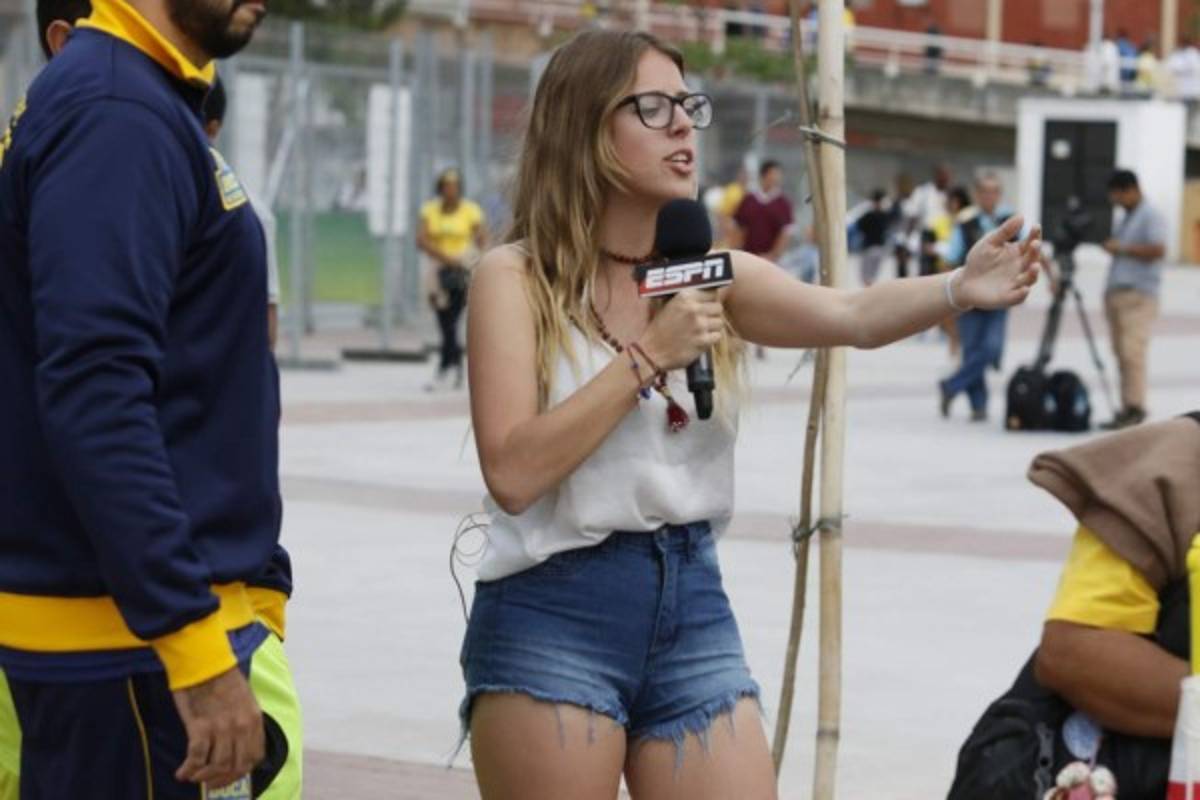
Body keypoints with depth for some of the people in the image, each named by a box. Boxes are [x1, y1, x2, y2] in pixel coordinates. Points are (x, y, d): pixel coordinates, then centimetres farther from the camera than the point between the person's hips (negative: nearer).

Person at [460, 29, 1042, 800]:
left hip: (695, 610, 4)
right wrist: (647, 356, -18)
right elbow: (512, 472, -17)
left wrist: (960, 289, -30)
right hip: (551, 620, -4)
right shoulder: (516, 276, -6)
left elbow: (852, 316, -12)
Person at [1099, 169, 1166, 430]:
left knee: (1132, 352, -16)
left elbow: (1158, 250, -16)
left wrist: (1122, 248, -12)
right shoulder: (1125, 218, 22)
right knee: (1122, 354, 3)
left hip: (1138, 294, -9)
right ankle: (1126, 409, 2)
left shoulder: (1151, 216, -3)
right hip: (1117, 292, 9)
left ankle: (1135, 407, -18)